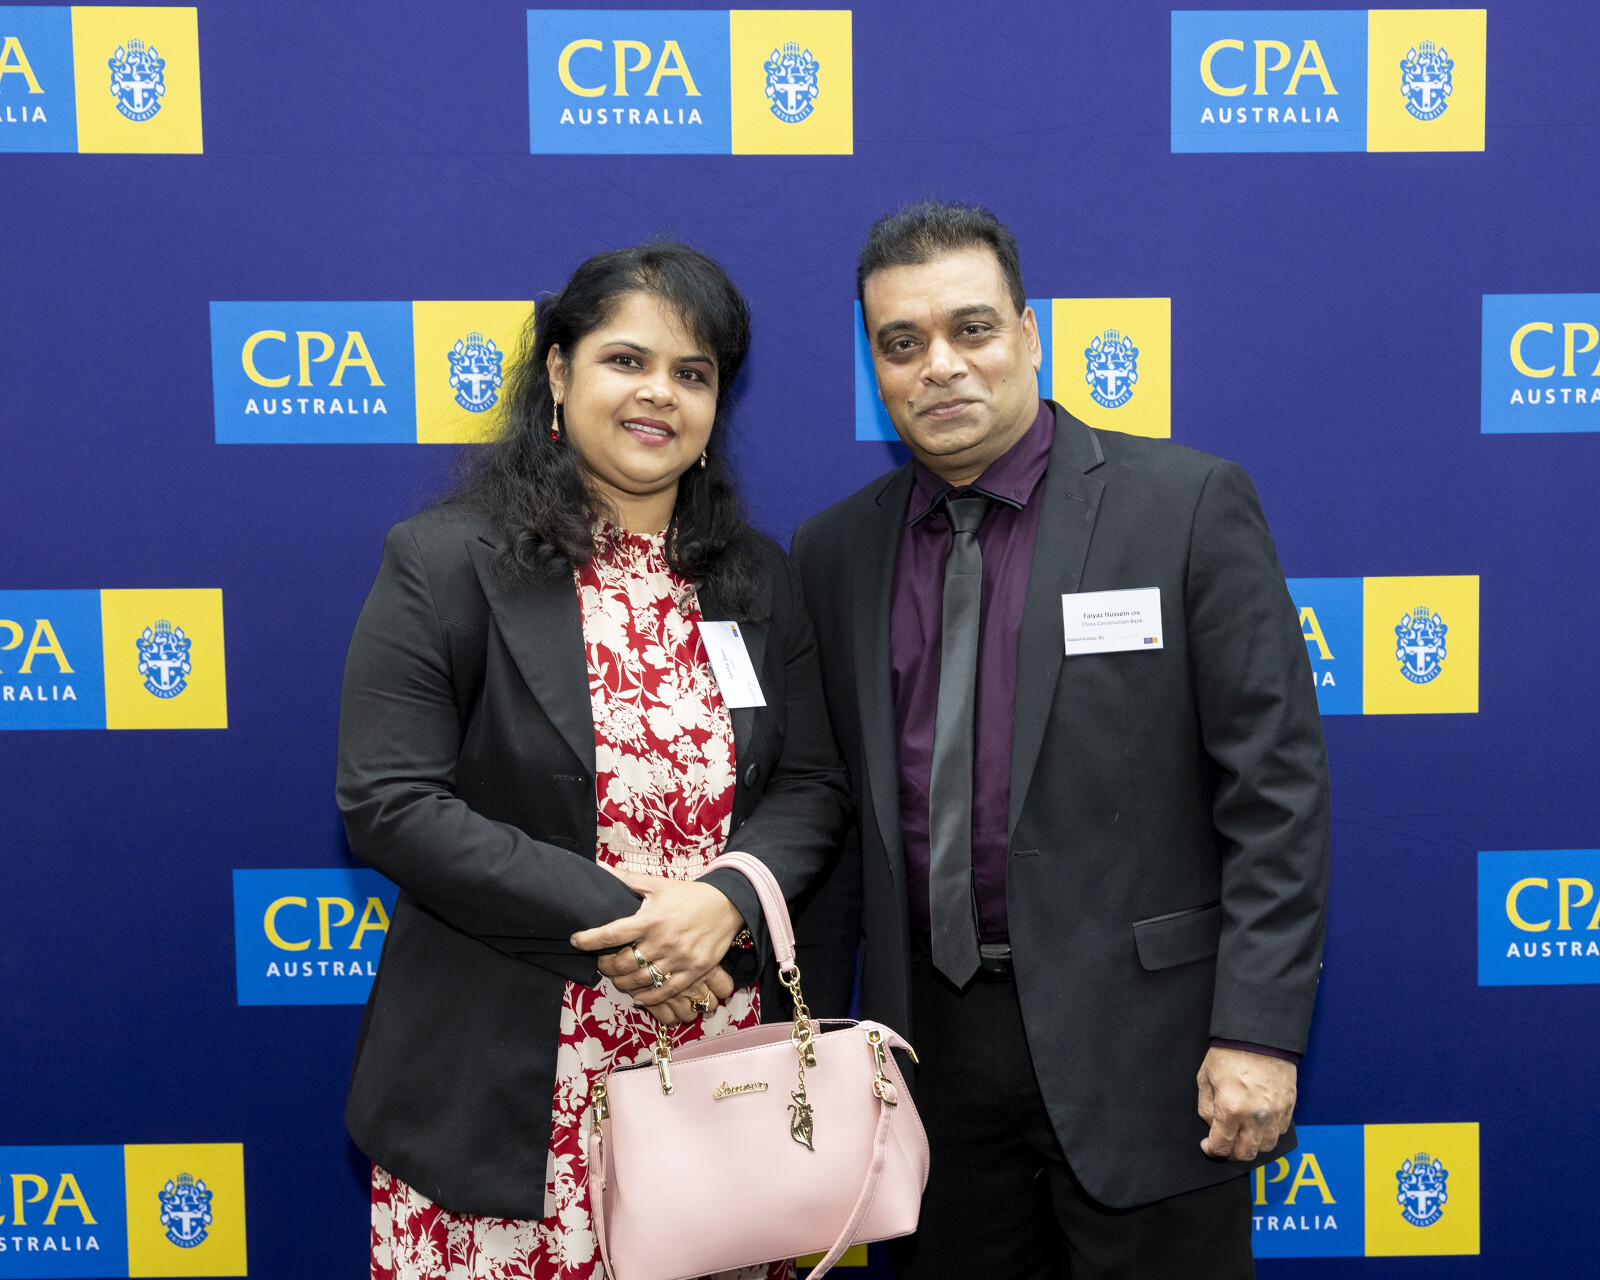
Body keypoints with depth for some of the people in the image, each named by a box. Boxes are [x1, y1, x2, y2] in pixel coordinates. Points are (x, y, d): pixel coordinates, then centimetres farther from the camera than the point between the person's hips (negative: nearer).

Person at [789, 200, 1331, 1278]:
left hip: (1137, 1035, -3)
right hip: (932, 1037, 4)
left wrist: (1260, 1029, -12)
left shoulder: (1188, 503, -6)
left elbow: (1275, 782, -8)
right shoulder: (835, 551, 5)